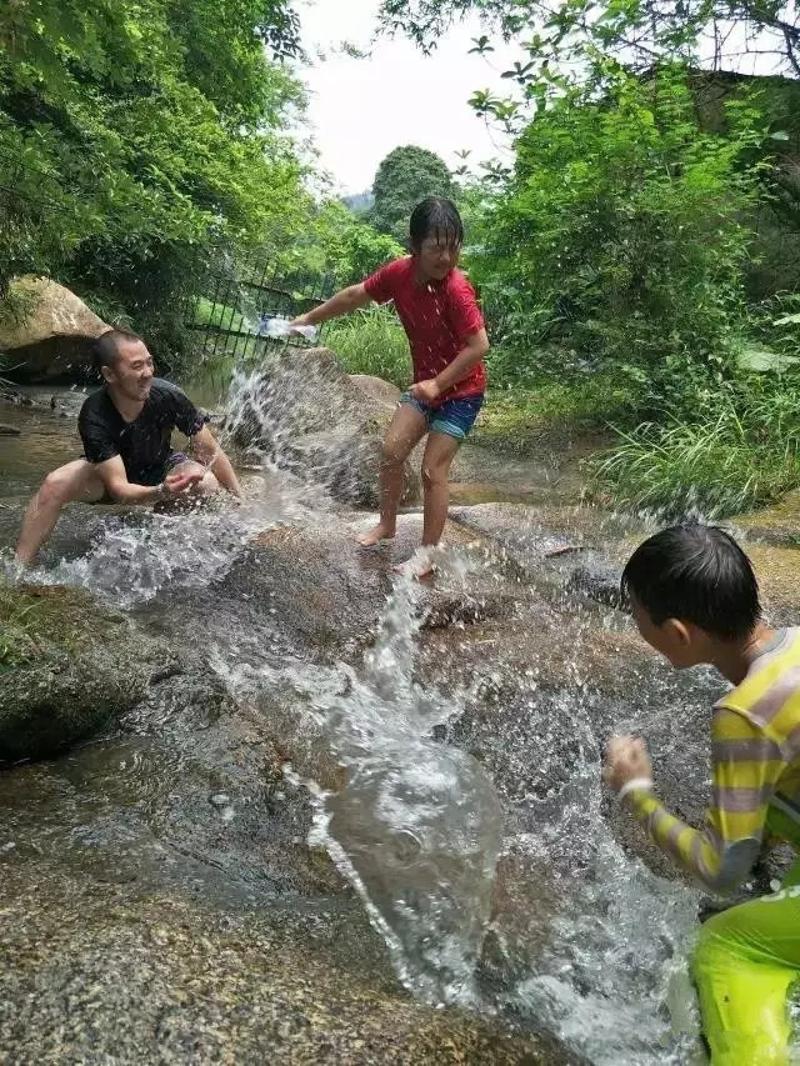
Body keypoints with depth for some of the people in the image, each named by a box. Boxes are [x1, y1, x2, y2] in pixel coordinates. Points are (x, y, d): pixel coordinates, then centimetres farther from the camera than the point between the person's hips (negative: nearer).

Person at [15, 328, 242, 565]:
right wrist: (162, 493, -56)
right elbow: (119, 488, -36)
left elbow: (211, 451, -19)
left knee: (208, 484, -30)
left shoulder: (168, 396, -29)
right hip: (107, 473, -1)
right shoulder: (94, 416, -32)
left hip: (162, 469, 1)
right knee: (54, 484, -28)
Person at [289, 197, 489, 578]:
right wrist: (309, 318, 14)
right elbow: (356, 295, 6)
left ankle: (427, 554, 4)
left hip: (461, 390, -6)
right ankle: (386, 525, 20)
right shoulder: (399, 273, -10)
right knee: (392, 449, 0)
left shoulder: (455, 289, -28)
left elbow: (479, 345, -27)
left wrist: (438, 383, -25)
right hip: (425, 382, 6)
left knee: (433, 470, -7)